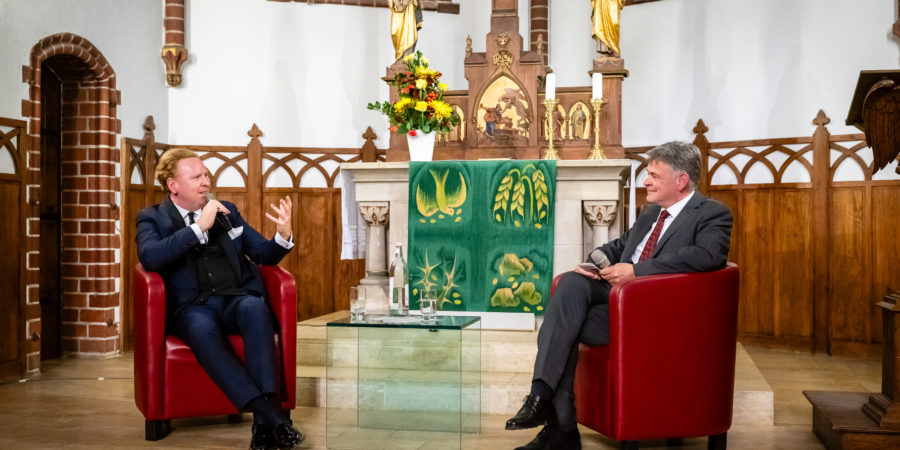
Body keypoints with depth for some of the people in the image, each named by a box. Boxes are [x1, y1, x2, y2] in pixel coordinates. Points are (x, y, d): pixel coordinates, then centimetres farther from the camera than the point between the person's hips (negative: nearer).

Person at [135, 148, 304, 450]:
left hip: (237, 299, 2)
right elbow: (149, 257, -10)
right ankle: (270, 416, -45)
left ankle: (265, 424, -42)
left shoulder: (227, 211, 21)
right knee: (202, 328, -37)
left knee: (256, 307, -34)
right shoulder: (152, 218, 11)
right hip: (192, 307, -2)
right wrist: (199, 227, -14)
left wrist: (283, 235, -4)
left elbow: (265, 255, 18)